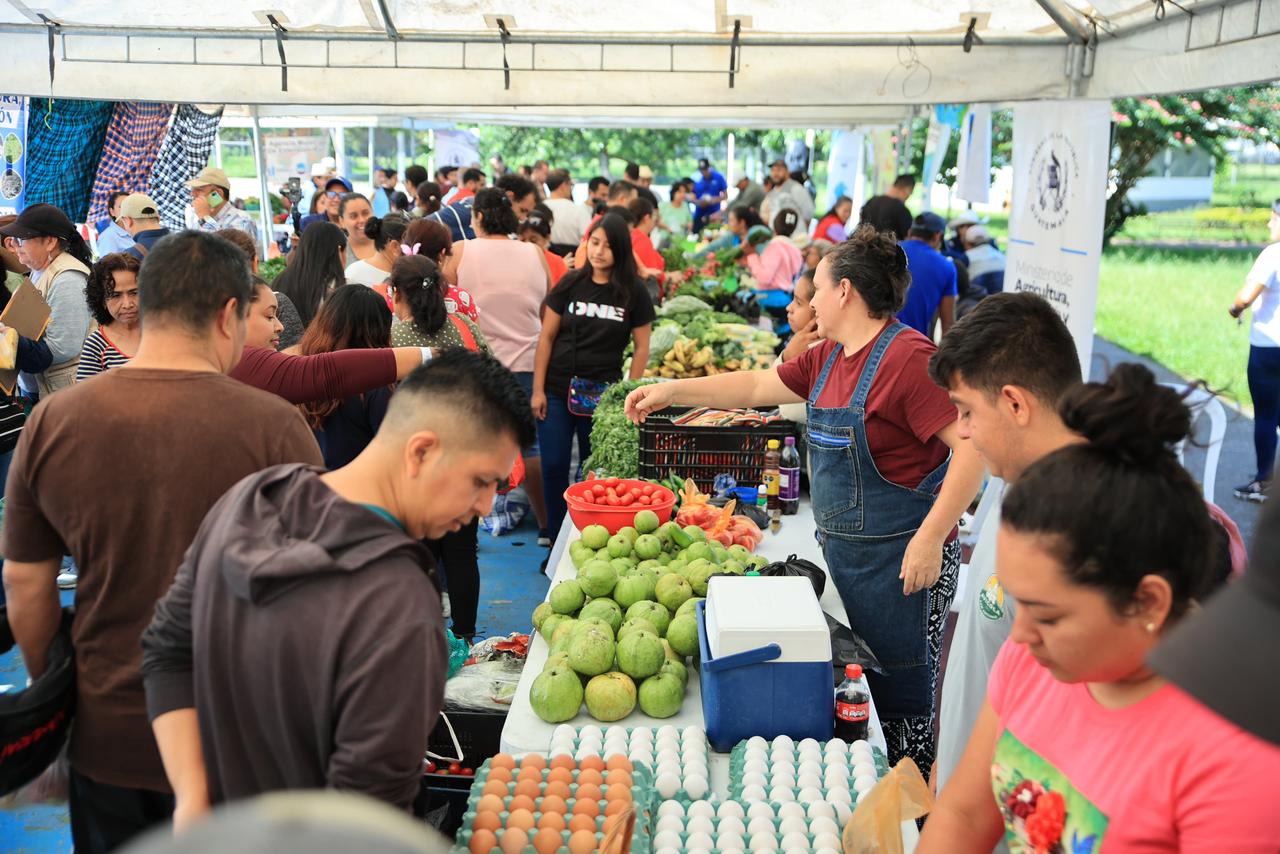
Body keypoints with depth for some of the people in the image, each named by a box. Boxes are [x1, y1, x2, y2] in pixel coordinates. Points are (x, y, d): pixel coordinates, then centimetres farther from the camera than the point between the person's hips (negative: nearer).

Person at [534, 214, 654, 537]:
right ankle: (556, 540, 18)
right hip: (557, 390, 1)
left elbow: (641, 347, 2)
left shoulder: (634, 293, -2)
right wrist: (538, 390, -2)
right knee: (554, 467, 4)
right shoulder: (571, 284, 1)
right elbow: (547, 337, 3)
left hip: (603, 397, -1)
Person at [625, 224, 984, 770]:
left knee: (900, 697, 2)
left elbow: (973, 445, -23)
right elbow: (758, 387, 20)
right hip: (843, 549, 9)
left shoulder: (907, 357, -18)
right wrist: (672, 391, 17)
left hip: (899, 559, -9)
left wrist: (930, 540, -24)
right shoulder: (828, 358, 11)